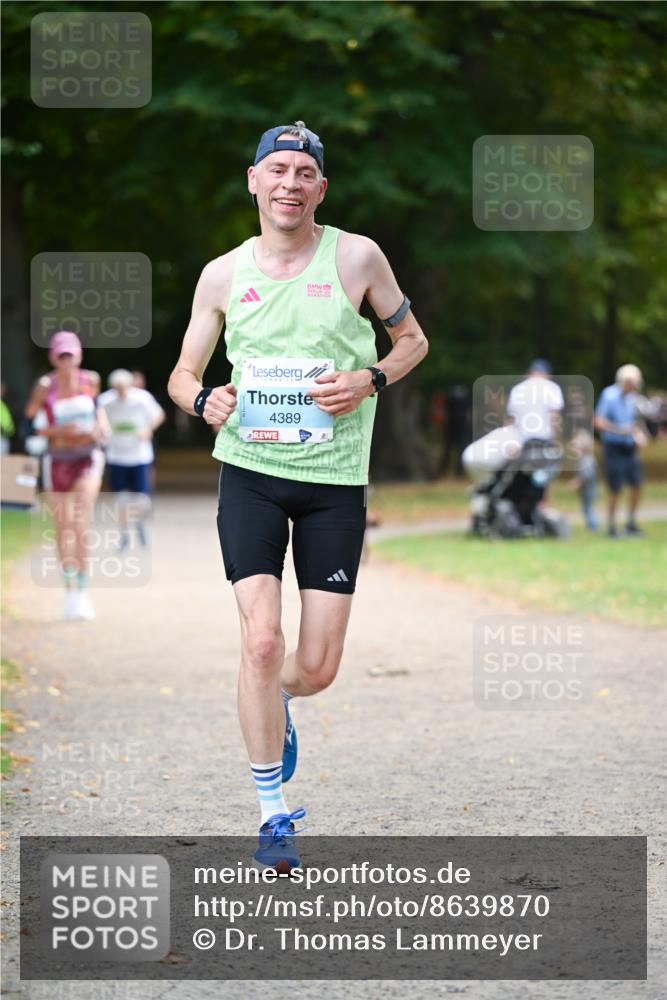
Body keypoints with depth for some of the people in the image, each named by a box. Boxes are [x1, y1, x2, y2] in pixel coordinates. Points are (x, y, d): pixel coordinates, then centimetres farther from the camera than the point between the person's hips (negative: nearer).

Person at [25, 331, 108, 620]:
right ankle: (70, 590, 23)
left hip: (88, 458, 0)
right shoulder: (45, 386, -9)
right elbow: (29, 423, -7)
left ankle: (82, 589, -7)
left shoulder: (91, 380, -1)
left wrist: (101, 425, 2)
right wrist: (59, 430, -20)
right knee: (63, 528, 7)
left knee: (80, 525, -14)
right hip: (57, 459, 0)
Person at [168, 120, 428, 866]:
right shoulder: (223, 275, 3)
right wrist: (204, 399, -12)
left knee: (315, 670, -1)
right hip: (250, 470, 0)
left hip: (334, 477, 0)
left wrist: (370, 380, -9)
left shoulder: (356, 257, -1)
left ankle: (274, 699, 39)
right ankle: (273, 812, 0)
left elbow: (412, 340, 11)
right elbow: (183, 373, 11)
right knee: (261, 639, -14)